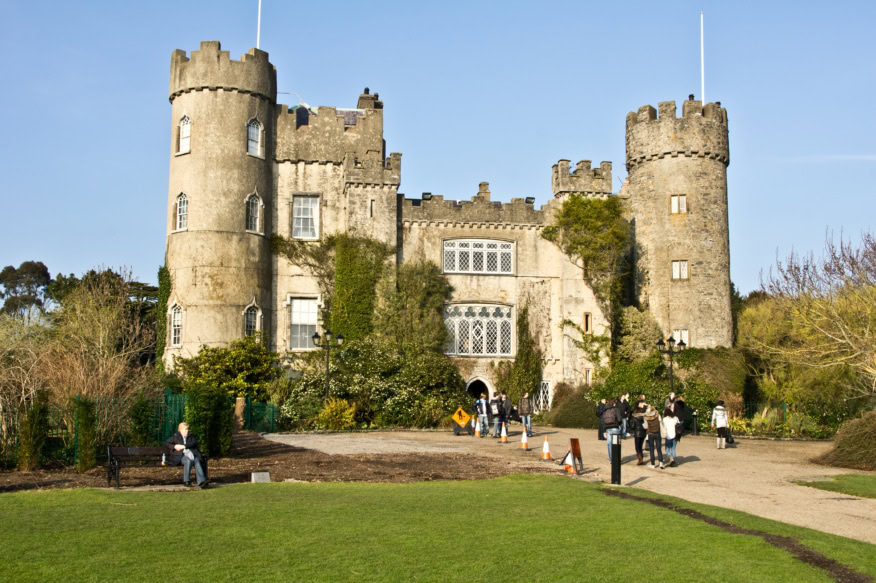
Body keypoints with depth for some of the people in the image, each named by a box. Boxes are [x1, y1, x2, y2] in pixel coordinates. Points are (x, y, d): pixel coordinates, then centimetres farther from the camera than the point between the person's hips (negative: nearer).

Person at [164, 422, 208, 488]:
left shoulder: (191, 436, 23)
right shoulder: (175, 437, 18)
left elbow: (194, 443, 3)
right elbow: (166, 443, 12)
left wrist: (183, 446, -10)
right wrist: (174, 447, -6)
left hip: (191, 454, 2)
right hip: (181, 456, -2)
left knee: (197, 461, -32)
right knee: (188, 461, -37)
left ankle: (201, 481, -45)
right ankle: (186, 481, -33)